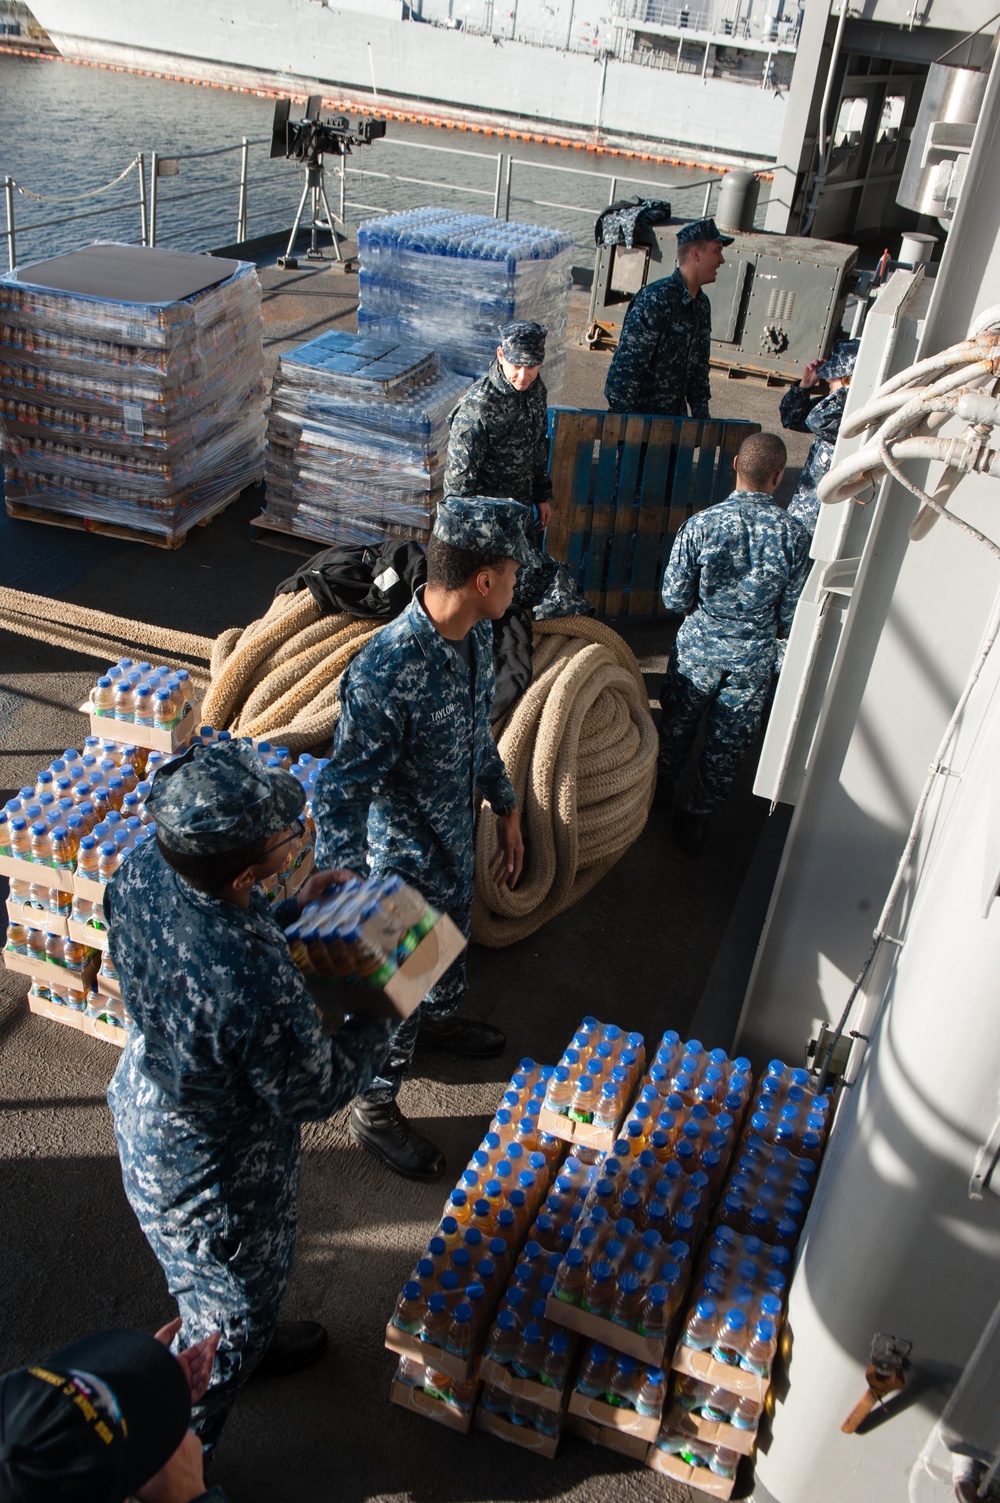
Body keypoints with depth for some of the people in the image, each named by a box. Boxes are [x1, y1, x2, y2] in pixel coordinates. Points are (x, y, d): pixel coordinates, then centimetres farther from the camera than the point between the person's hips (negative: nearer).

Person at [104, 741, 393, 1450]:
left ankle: (248, 1341, 66)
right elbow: (313, 1092, -24)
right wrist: (380, 1021, -9)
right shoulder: (257, 989, -44)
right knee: (232, 1312, 23)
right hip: (214, 1170, -7)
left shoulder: (143, 872, -22)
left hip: (146, 1105, 7)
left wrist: (288, 912, -3)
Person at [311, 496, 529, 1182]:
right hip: (404, 859, -8)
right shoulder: (385, 671, -37)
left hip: (457, 838, 8)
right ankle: (375, 1109, 38)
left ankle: (441, 1019, 64)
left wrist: (506, 808, 15)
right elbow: (340, 794, -32)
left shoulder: (475, 634, -10)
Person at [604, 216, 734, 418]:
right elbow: (627, 361, -19)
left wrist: (701, 415, 10)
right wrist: (622, 420, -22)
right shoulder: (657, 298, -15)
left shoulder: (702, 305, 12)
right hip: (636, 416, -8)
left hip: (674, 418, 8)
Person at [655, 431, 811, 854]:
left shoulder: (701, 523, -17)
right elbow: (791, 613, -7)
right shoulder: (793, 533, -14)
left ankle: (662, 788, 47)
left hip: (698, 646, 0)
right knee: (729, 741, 16)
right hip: (754, 657, 0)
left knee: (677, 724, 24)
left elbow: (674, 598, -12)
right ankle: (695, 819, 29)